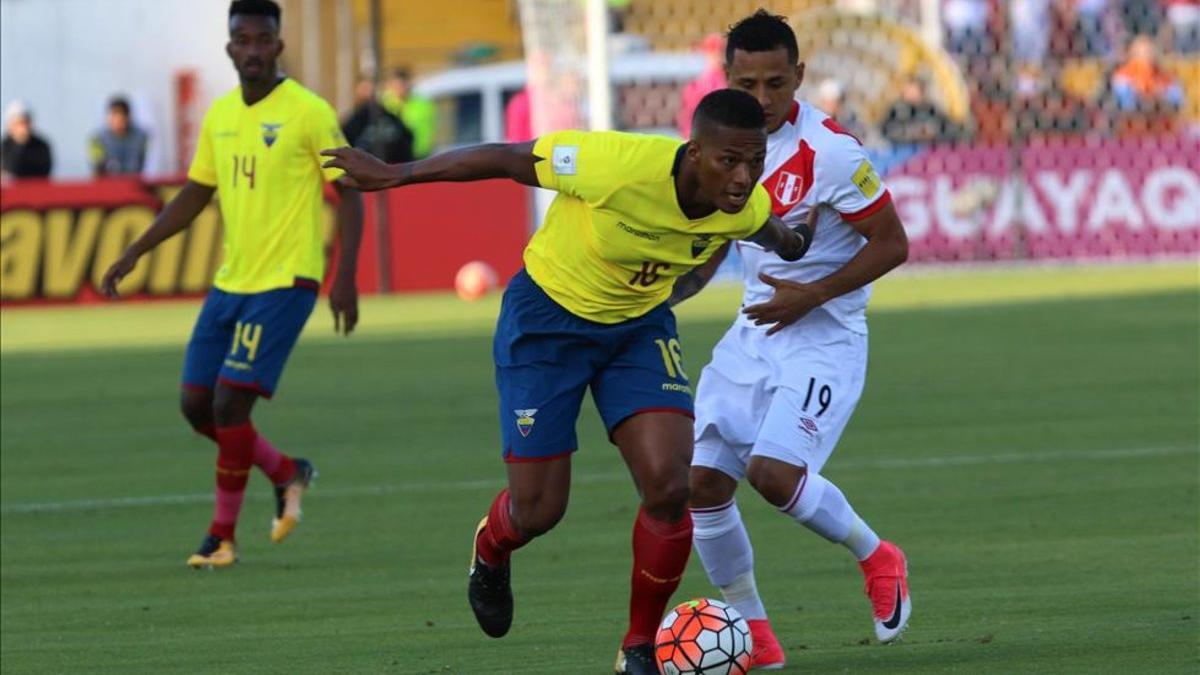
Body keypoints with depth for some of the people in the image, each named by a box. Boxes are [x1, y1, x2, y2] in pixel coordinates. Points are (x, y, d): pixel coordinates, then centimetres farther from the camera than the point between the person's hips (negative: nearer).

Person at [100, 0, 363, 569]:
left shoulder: (308, 112, -10)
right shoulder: (219, 115, 10)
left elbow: (348, 192, -9)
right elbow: (194, 196, 20)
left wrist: (345, 277, -17)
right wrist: (134, 254, 15)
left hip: (283, 284, -7)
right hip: (229, 282, 7)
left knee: (230, 403, -12)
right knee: (196, 404, 6)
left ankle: (222, 536, 3)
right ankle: (286, 473, 28)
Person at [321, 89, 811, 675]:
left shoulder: (748, 208, -20)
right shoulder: (618, 165, -36)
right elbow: (506, 160, -23)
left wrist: (791, 244, 29)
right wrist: (393, 175, -17)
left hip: (640, 324, 4)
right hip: (548, 318, -4)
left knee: (668, 487, -17)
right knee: (538, 510, 0)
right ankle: (490, 552, 40)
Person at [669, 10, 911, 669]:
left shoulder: (828, 150, -17)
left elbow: (891, 244, -12)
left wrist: (811, 296, -20)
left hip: (825, 336, -7)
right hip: (751, 333, 7)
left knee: (773, 471, -24)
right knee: (701, 482, -4)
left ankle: (875, 556, 4)